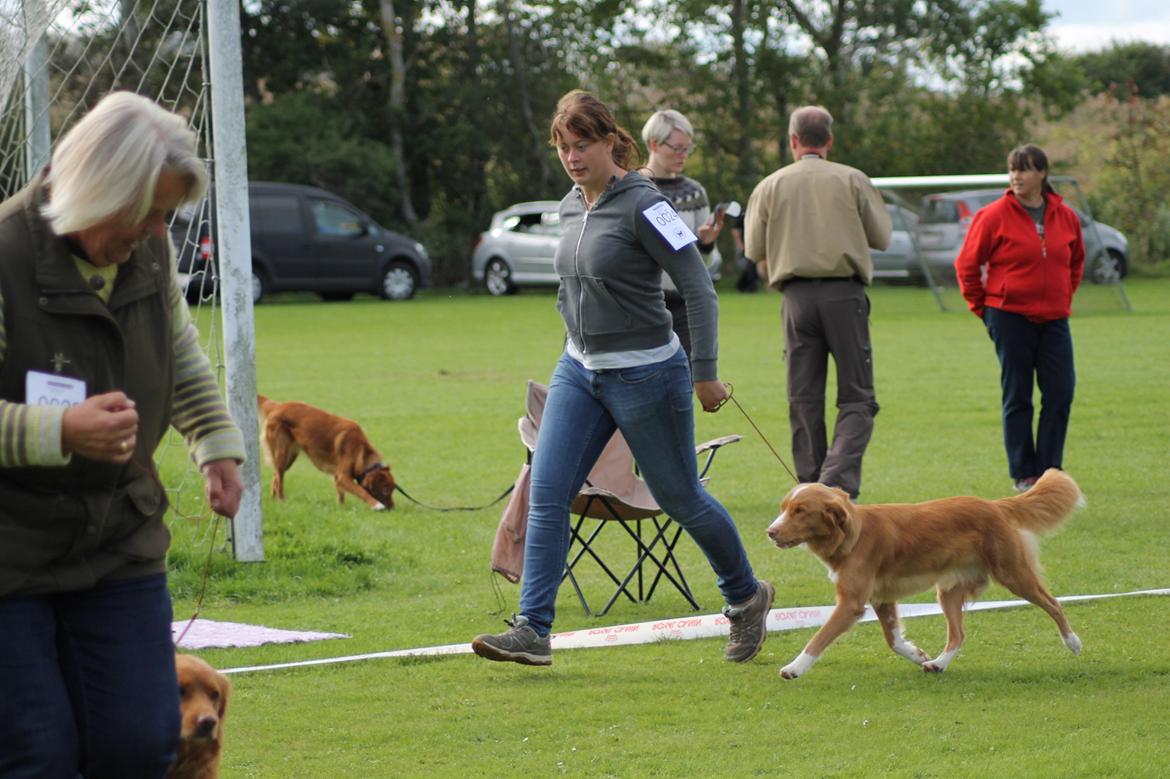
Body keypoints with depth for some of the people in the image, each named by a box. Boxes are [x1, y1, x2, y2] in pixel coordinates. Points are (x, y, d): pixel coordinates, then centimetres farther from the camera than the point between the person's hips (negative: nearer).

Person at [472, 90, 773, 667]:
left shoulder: (642, 205, -16)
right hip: (578, 370, 7)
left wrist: (705, 375, -16)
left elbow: (698, 289, -16)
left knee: (679, 496, 7)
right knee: (546, 493, -7)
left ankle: (746, 597, 30)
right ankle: (532, 630, -8)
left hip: (645, 375, -7)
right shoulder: (571, 207, 6)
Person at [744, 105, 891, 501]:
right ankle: (839, 480, -19)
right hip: (844, 293, -2)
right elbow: (882, 236, 7)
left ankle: (811, 485, 7)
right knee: (857, 397, 0)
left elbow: (755, 249, 5)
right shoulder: (853, 180, 2)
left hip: (797, 295, 2)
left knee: (803, 399, 9)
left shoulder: (771, 186, 5)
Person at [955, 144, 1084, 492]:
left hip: (1054, 319, 4)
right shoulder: (995, 216, -7)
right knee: (1017, 398, 1)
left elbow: (1076, 262, 23)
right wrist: (982, 307, 1)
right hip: (1011, 318, -4)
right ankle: (1023, 474, 8)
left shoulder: (1066, 217, 6)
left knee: (1061, 394, -1)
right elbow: (967, 264, 0)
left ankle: (1048, 470, 9)